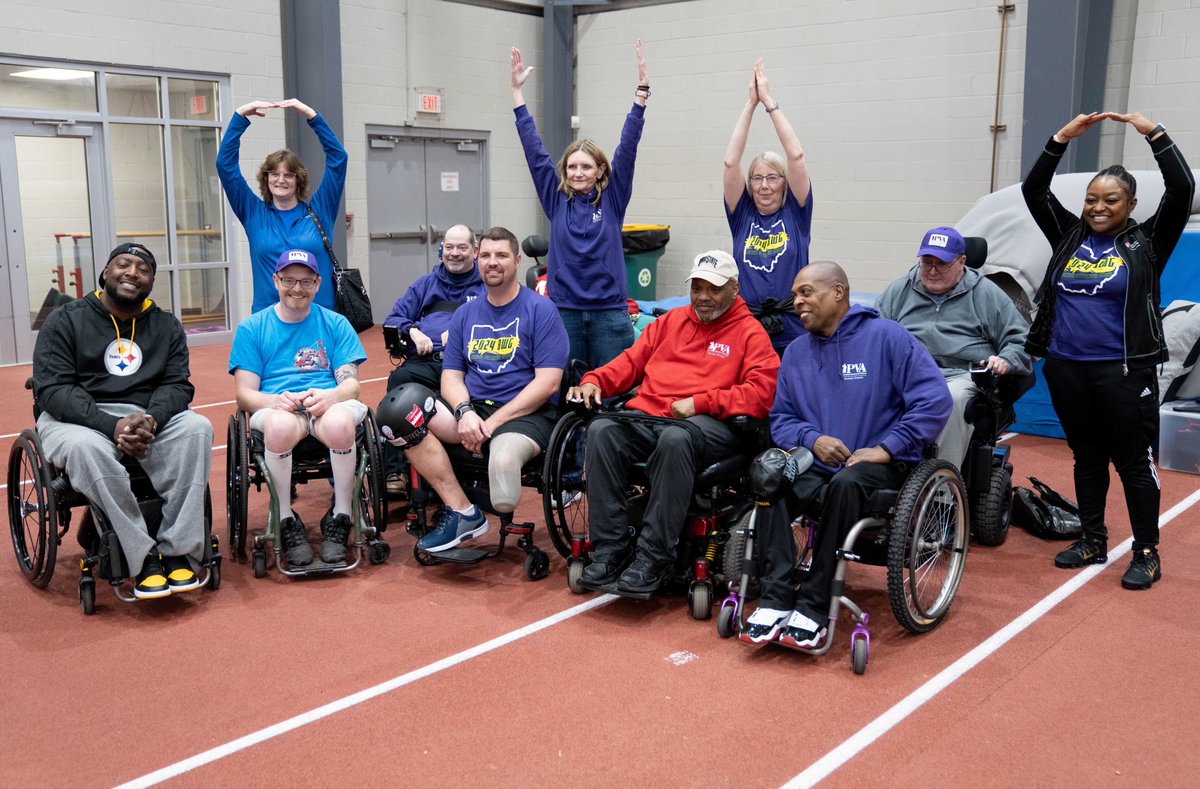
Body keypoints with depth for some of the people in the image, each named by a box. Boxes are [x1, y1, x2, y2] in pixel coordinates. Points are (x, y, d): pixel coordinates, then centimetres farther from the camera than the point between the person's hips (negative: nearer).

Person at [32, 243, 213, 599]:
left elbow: (177, 384, 4)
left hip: (149, 416, 3)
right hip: (77, 419, -2)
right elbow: (52, 389, -9)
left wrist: (150, 419, -21)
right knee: (86, 447, -38)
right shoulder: (65, 321, 2)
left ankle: (179, 551, -27)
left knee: (197, 428, -28)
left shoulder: (167, 326, 12)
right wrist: (113, 426, -25)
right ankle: (143, 557, -30)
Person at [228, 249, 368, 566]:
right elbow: (245, 394, 7)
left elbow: (351, 383, 8)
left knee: (340, 422, -38)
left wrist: (330, 396, -17)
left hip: (330, 404, 1)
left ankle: (341, 518, -18)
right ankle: (287, 522, -18)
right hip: (275, 407, 0)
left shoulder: (335, 324, 17)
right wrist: (275, 400, -17)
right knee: (280, 425, -39)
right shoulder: (251, 328, 15)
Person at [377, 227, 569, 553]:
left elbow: (547, 382, -8)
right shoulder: (466, 314, 17)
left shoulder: (541, 310, 1)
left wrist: (493, 422, -15)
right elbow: (451, 377, 12)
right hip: (471, 408, 6)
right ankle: (463, 512, -18)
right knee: (398, 407, -21)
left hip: (526, 413, -5)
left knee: (503, 459, -41)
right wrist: (465, 412, -12)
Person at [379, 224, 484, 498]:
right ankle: (394, 473, -36)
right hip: (423, 361, 3)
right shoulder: (426, 284, 32)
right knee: (399, 379, -34)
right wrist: (413, 331, 2)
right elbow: (393, 319, 24)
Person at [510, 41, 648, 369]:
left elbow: (628, 146, -4)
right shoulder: (556, 198, 6)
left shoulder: (612, 197, 2)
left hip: (609, 311, -1)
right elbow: (533, 149, 5)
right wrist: (517, 90, 4)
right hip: (564, 308, 2)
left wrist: (641, 90, -10)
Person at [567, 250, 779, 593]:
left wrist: (698, 402, -12)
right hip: (646, 415, 5)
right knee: (602, 430, -27)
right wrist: (594, 381, 7)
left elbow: (762, 393, -4)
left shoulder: (750, 333, 10)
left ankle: (654, 558, -30)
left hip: (708, 422, -4)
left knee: (675, 439, -39)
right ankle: (610, 550, -23)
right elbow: (631, 361, 27)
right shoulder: (671, 321, 27)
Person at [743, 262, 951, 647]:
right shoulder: (796, 351, 14)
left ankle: (814, 606, -28)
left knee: (845, 482, -39)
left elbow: (935, 399, -9)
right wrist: (812, 439, -8)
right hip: (816, 466, 4)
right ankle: (777, 597, -30)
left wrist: (886, 448, -15)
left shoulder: (886, 337, -2)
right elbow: (781, 417, 13)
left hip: (880, 467, -4)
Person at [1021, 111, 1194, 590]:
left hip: (1124, 372, -4)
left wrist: (1153, 132, -11)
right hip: (1066, 370, 4)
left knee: (1134, 462, 2)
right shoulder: (1069, 236, 8)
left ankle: (1147, 554, 13)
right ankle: (1093, 541, 27)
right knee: (1086, 458, 15)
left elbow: (1182, 190, -10)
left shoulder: (1145, 243, 0)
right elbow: (1033, 191, 6)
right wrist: (1062, 138, -2)